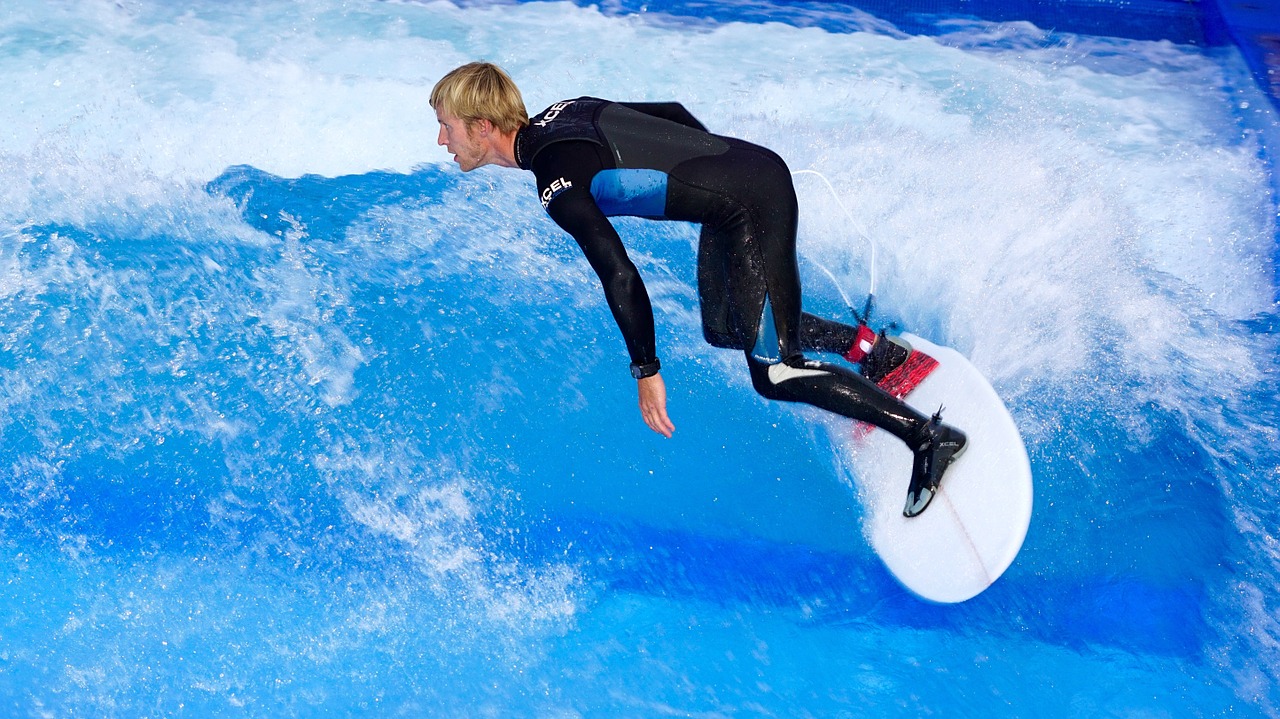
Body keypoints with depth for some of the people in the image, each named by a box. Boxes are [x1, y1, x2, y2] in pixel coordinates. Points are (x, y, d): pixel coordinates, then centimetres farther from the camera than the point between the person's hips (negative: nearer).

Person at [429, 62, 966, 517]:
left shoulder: (554, 178, -18)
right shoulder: (561, 111, 9)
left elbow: (619, 274, -26)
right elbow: (672, 111, 20)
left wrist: (646, 371, -21)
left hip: (751, 207, -10)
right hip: (752, 163, 10)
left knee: (774, 375, -3)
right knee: (724, 329, 22)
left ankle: (927, 437, 2)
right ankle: (871, 347, 27)